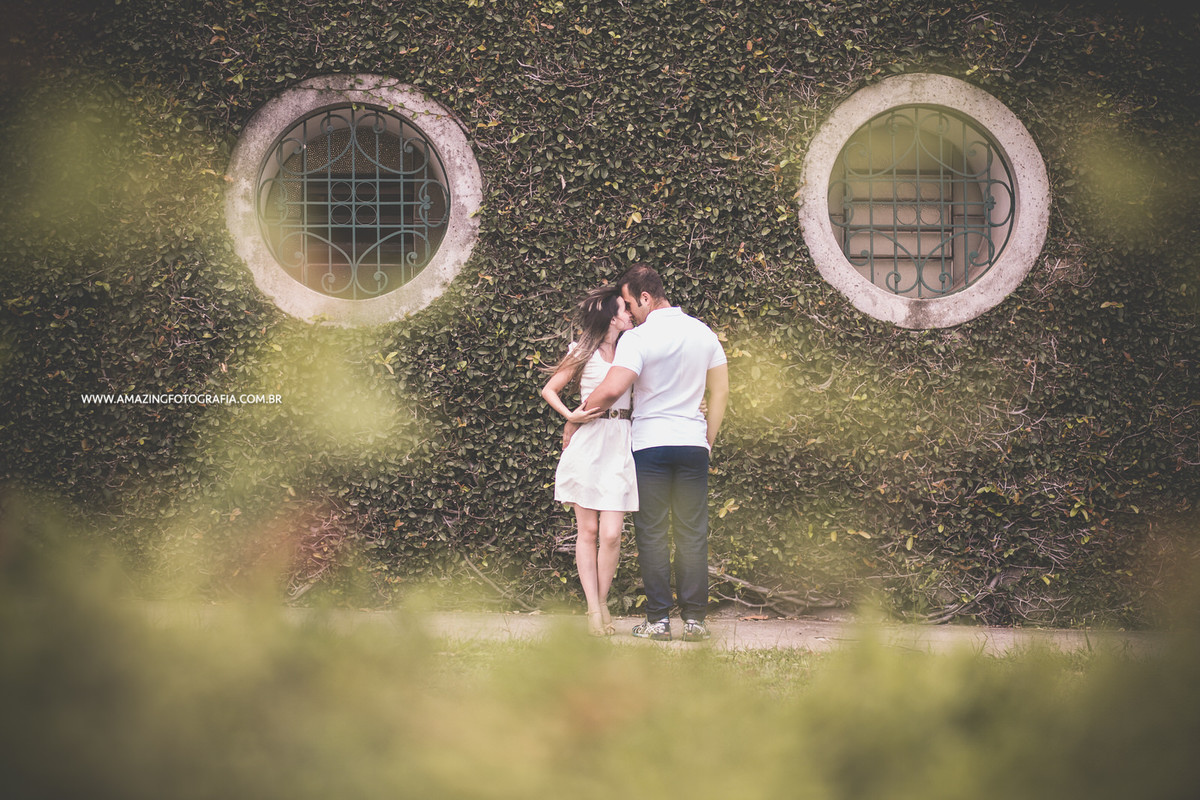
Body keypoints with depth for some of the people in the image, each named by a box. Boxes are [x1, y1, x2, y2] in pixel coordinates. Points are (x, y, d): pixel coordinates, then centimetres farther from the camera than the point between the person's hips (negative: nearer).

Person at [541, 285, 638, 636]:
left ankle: (602, 602, 11)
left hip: (620, 445, 2)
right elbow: (549, 390, 11)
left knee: (611, 534, -7)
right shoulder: (584, 351, 7)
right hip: (587, 444, -2)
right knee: (588, 530, -1)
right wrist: (571, 416, -3)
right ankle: (593, 610, 5)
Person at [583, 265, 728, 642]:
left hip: (650, 443, -4)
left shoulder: (638, 338, -11)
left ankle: (658, 619, 2)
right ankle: (694, 618, 5)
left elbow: (611, 390, -22)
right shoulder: (704, 333, 7)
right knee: (692, 533, 6)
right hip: (693, 443, 4)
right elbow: (720, 392, 12)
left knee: (652, 534, 3)